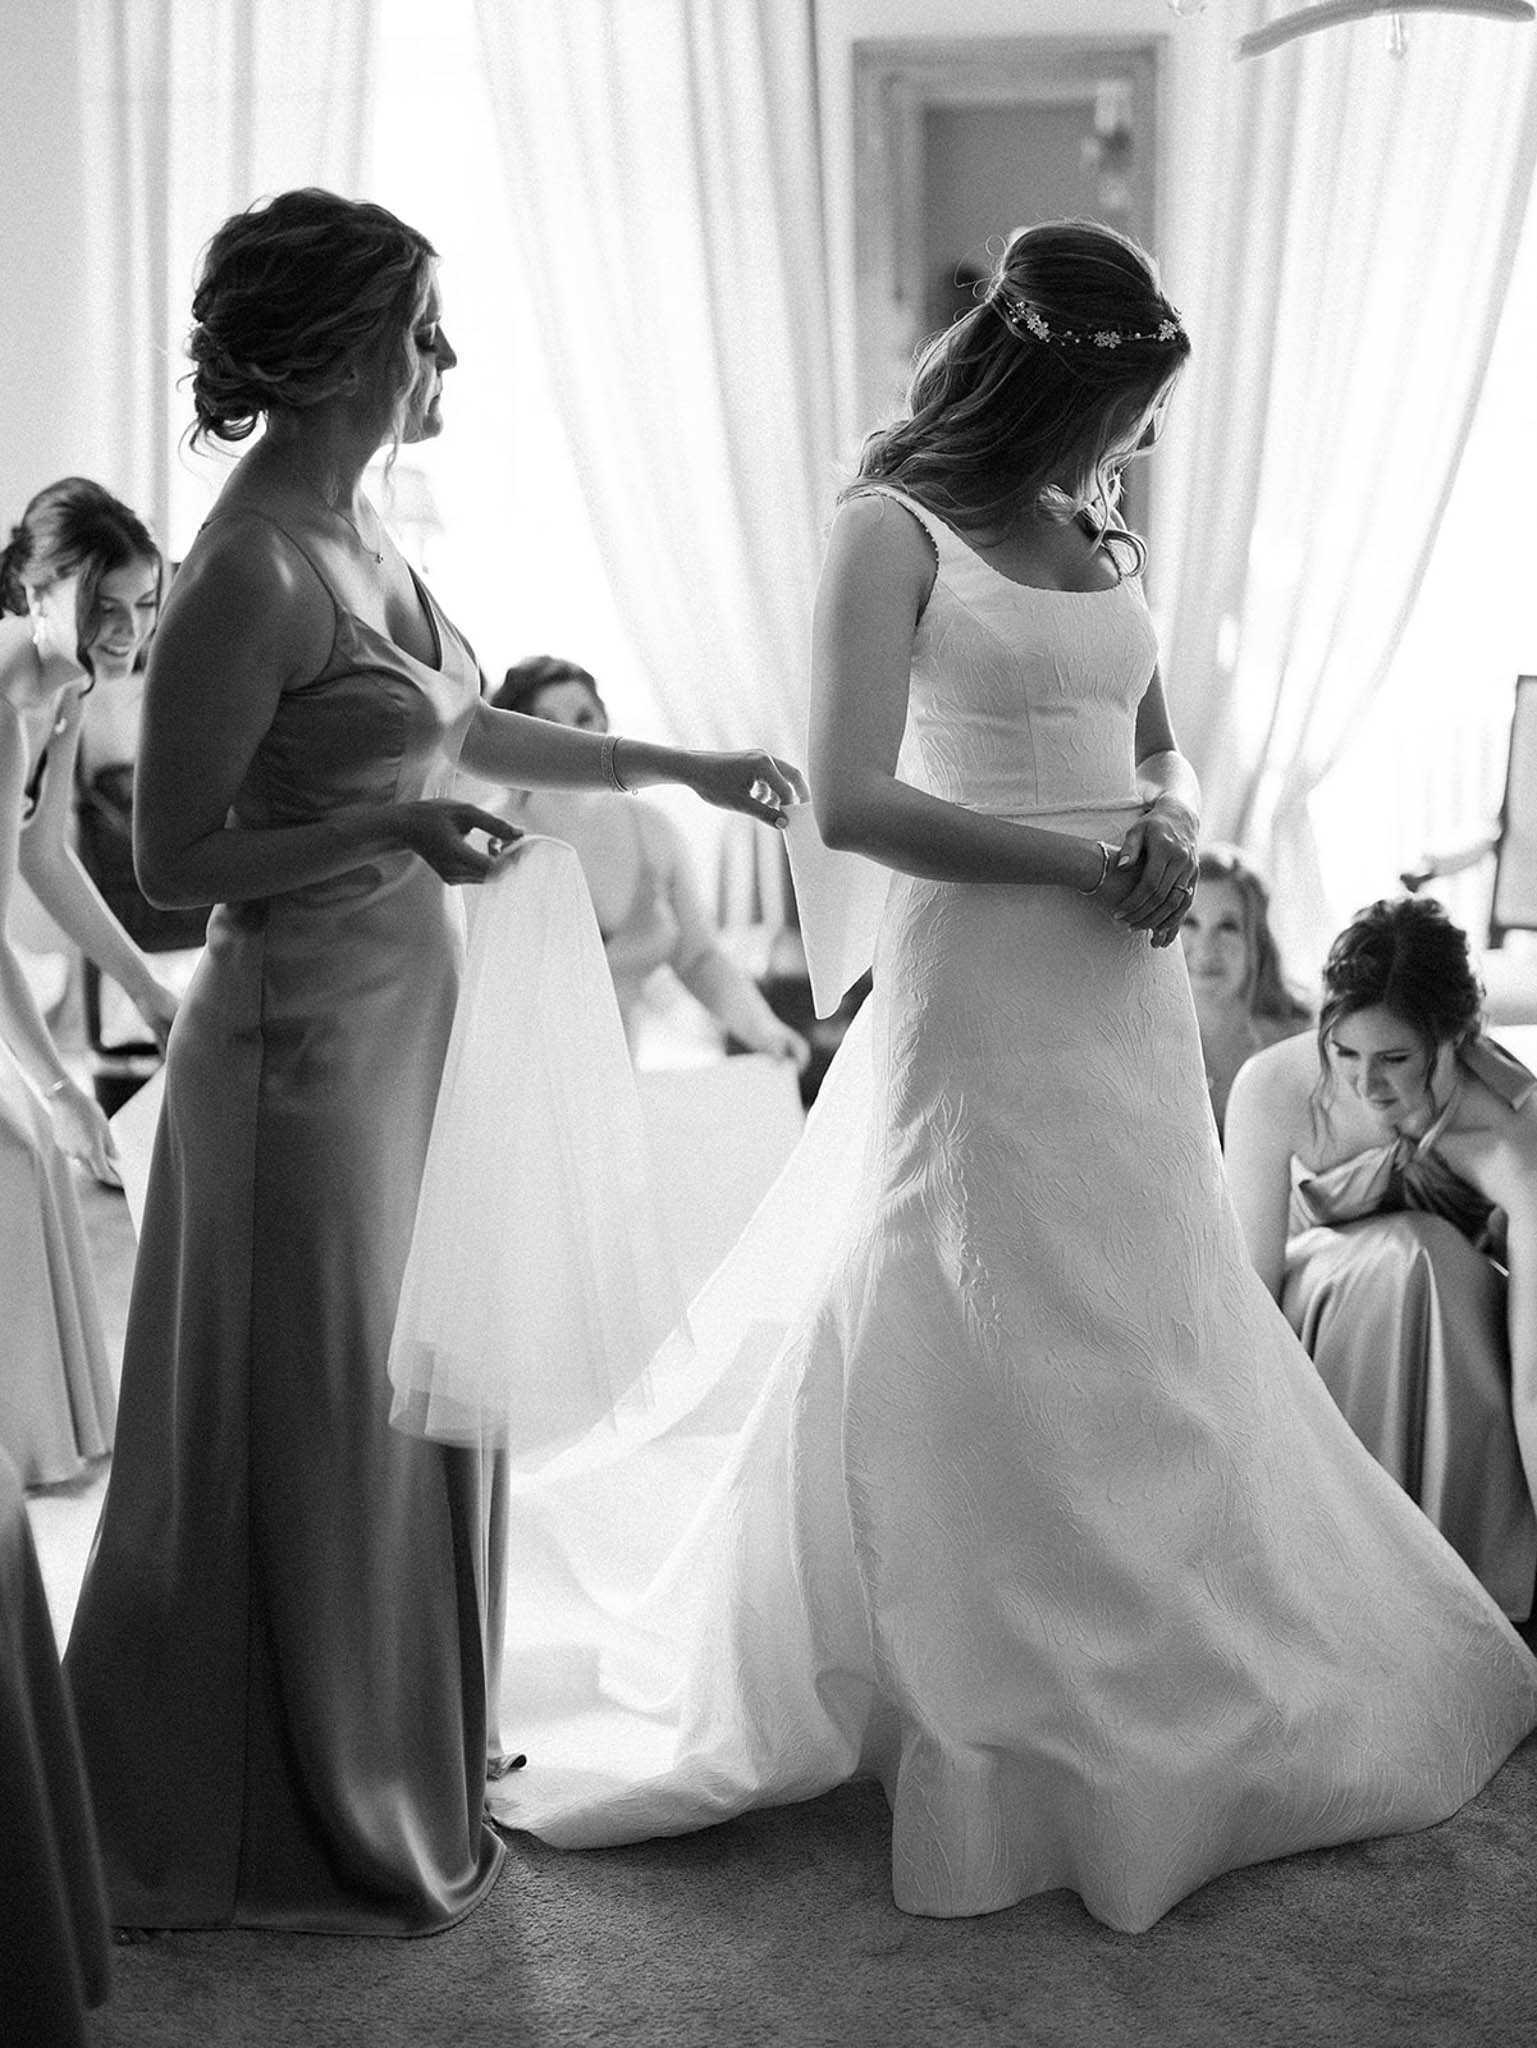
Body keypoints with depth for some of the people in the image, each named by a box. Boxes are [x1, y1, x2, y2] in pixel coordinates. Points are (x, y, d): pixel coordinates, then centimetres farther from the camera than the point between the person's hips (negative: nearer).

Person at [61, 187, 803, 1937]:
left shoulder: (355, 531, 7)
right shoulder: (249, 573, -19)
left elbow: (465, 729, 21)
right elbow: (174, 859, -16)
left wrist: (682, 768, 24)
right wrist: (386, 828, -27)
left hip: (406, 1027, 9)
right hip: (310, 1039, -9)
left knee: (411, 1406, 18)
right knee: (318, 1429, 5)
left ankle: (402, 1763, 37)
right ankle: (307, 1820, 24)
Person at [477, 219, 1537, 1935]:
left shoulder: (1099, 537, 12)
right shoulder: (893, 530, -9)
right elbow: (850, 799, -19)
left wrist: (1172, 824, -3)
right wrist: (1096, 861, -15)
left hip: (1130, 1004, 7)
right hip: (979, 992, -7)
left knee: (1143, 1368, 14)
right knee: (976, 1380, 4)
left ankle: (1149, 1703, 32)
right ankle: (1005, 1740, 21)